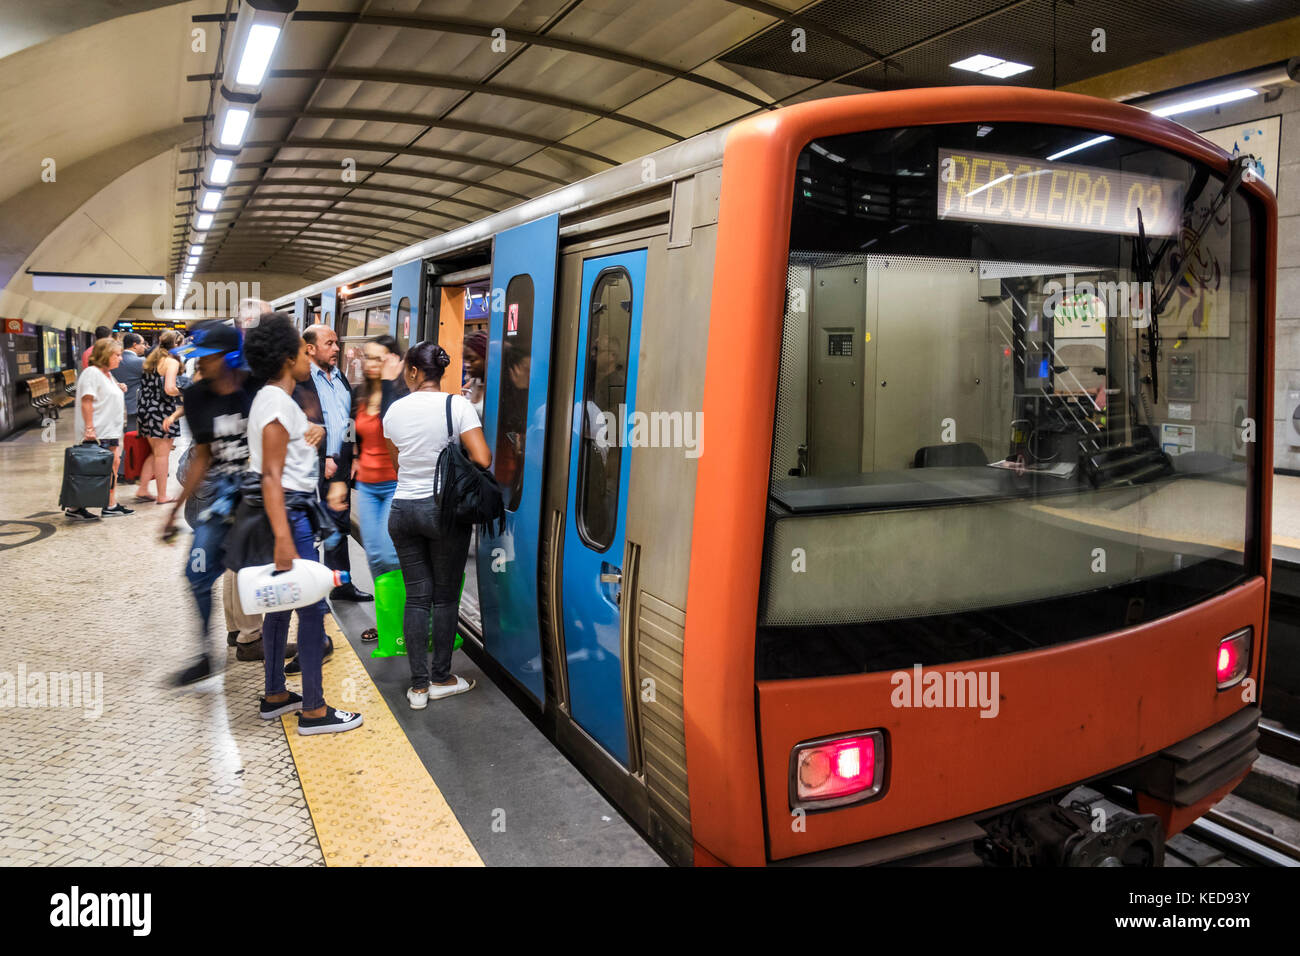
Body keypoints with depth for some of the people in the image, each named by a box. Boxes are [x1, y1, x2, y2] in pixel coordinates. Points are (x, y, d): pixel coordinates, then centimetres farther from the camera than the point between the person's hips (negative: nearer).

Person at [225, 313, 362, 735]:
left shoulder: (268, 399, 15)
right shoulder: (279, 403, -16)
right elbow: (271, 476, -23)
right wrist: (283, 539, -28)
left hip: (287, 512, 10)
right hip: (287, 514, -10)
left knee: (280, 603, 16)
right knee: (312, 608, -5)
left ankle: (275, 695, 26)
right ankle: (313, 710, 2)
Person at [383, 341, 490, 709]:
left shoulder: (395, 410, 1)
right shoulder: (457, 404, -9)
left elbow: (396, 463, 14)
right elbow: (482, 459, -17)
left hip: (403, 509, 3)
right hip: (445, 509, -3)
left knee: (416, 596, 8)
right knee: (446, 596, 10)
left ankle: (419, 686, 12)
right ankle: (441, 679, 20)